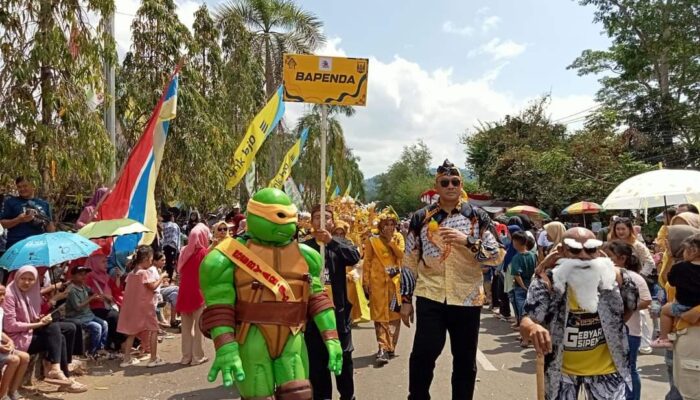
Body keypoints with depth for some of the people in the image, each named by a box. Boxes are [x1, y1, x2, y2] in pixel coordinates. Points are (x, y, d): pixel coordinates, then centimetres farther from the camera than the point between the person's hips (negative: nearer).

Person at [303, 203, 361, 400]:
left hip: (338, 310, 1)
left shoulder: (341, 244, 5)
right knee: (316, 360, 8)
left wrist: (331, 241, -27)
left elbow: (355, 257, -16)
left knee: (343, 357, 11)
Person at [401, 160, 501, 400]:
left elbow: (497, 257, -5)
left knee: (465, 360, 11)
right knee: (423, 353, -8)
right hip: (430, 298, 0)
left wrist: (468, 241, -20)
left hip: (467, 299, 1)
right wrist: (406, 300, 6)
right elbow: (410, 263, 8)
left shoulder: (477, 217, 2)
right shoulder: (421, 218, 3)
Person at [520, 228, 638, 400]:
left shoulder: (614, 277, -14)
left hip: (604, 367, 1)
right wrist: (533, 328, -51)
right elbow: (525, 323, -30)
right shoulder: (548, 282, -21)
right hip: (561, 368, -1)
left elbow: (635, 303, 8)